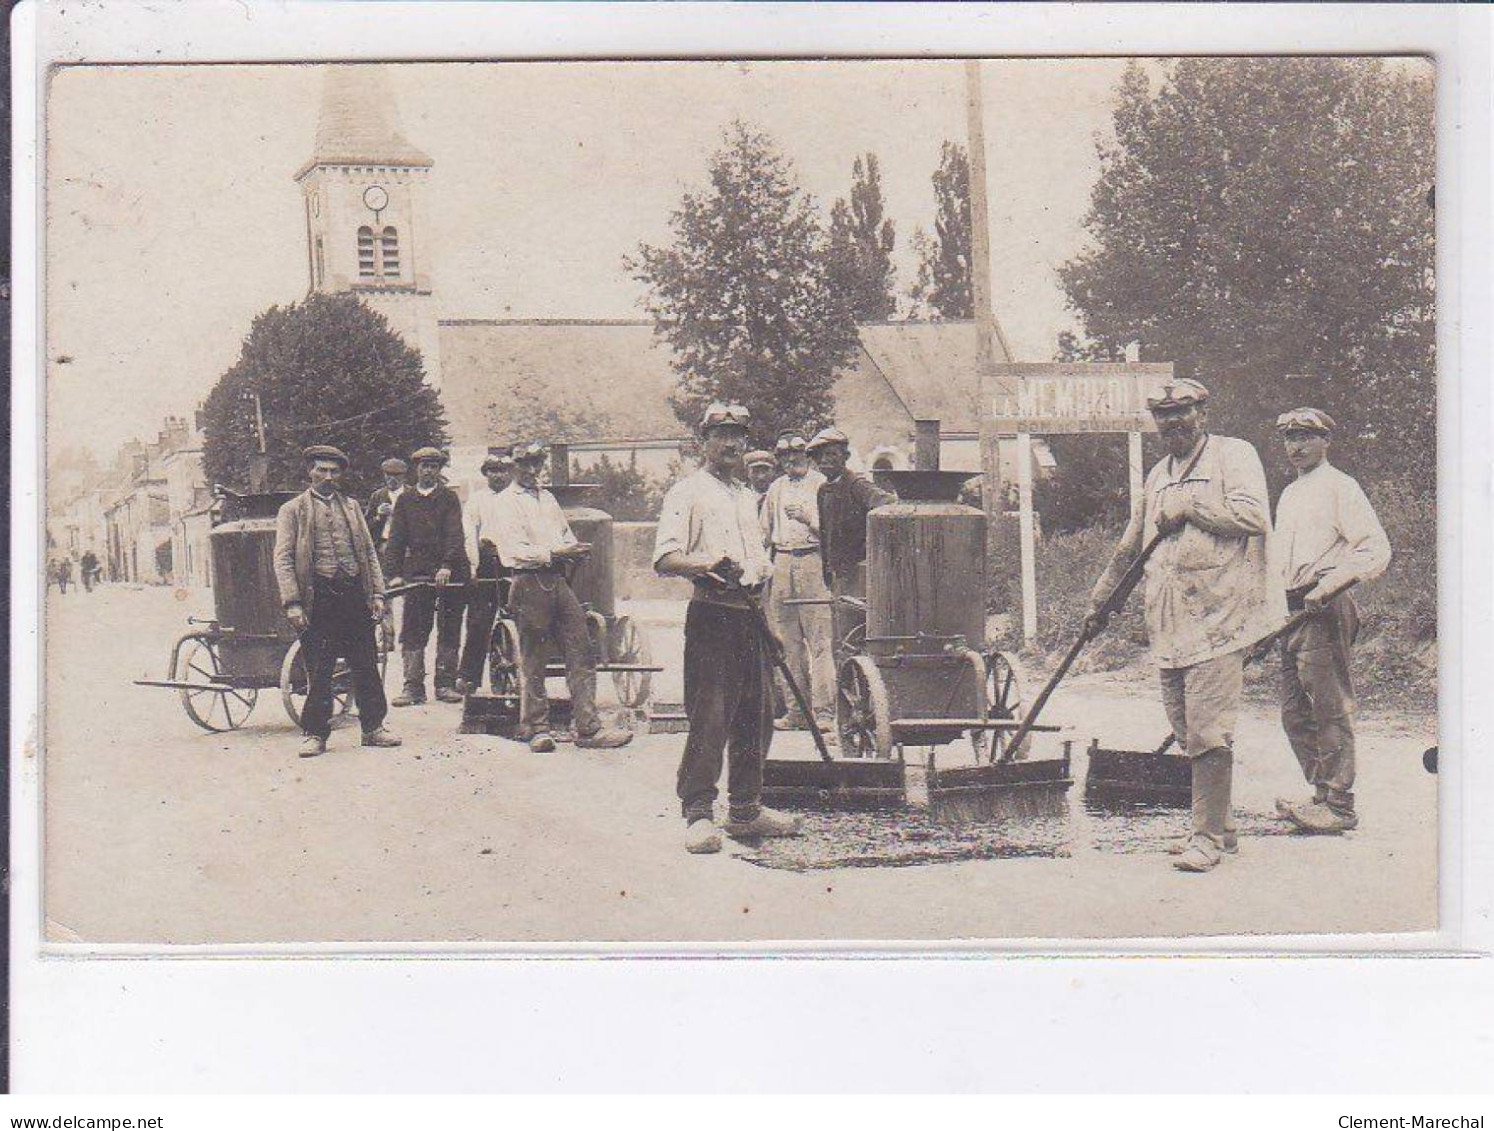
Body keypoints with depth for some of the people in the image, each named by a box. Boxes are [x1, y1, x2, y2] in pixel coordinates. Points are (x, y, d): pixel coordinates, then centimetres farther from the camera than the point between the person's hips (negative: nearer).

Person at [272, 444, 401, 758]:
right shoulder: (292, 511, 6)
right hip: (318, 597, -4)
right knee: (318, 670, -1)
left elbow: (369, 552, 18)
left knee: (367, 665, 6)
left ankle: (373, 728, 15)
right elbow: (283, 559, -1)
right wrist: (292, 604, -11)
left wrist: (377, 593, 7)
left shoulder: (351, 507, 19)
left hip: (355, 594, 4)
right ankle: (315, 734, 7)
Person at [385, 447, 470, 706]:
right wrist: (395, 573, -5)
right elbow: (396, 538, 7)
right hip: (417, 573, 1)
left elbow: (454, 533, -5)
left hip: (450, 573, -1)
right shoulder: (405, 500, 12)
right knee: (413, 631, -4)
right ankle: (413, 687, -3)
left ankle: (446, 683, 10)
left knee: (449, 630, 3)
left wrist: (447, 566, -19)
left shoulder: (449, 498, 7)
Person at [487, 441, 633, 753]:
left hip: (558, 581, 7)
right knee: (533, 661, 0)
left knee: (582, 655, -1)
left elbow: (566, 534, 26)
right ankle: (537, 729, 10)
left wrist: (575, 549, 2)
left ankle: (588, 728, 0)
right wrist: (554, 553, -23)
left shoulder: (548, 499, 22)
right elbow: (516, 549, -12)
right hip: (529, 583, -7)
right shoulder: (504, 503, -1)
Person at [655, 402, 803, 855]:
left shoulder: (748, 496, 23)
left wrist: (758, 573, 9)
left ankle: (746, 809, 21)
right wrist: (709, 565, -28)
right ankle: (698, 814, -6)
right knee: (709, 718, -11)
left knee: (756, 716, 10)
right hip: (712, 617, -8)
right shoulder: (688, 492, -2)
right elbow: (665, 559, -12)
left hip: (752, 614, 8)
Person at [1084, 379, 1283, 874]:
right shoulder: (1159, 475, 22)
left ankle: (1208, 836, -8)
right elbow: (1130, 546, 32)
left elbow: (1254, 516, -17)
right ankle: (1217, 824, 19)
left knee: (1208, 731, -11)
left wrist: (1189, 507, -10)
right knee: (1187, 731, 9)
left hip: (1218, 617, -7)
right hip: (1170, 627, 8)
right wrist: (1099, 600, 35)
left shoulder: (1233, 455, 0)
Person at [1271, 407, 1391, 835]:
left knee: (1330, 710, -8)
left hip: (1325, 610, -9)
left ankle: (1340, 805, -4)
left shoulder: (1339, 488, -5)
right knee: (1295, 713, 9)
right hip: (1292, 610, 9)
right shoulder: (1289, 495, 21)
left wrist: (1329, 586, -21)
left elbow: (1376, 551, -12)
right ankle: (1323, 794, 17)